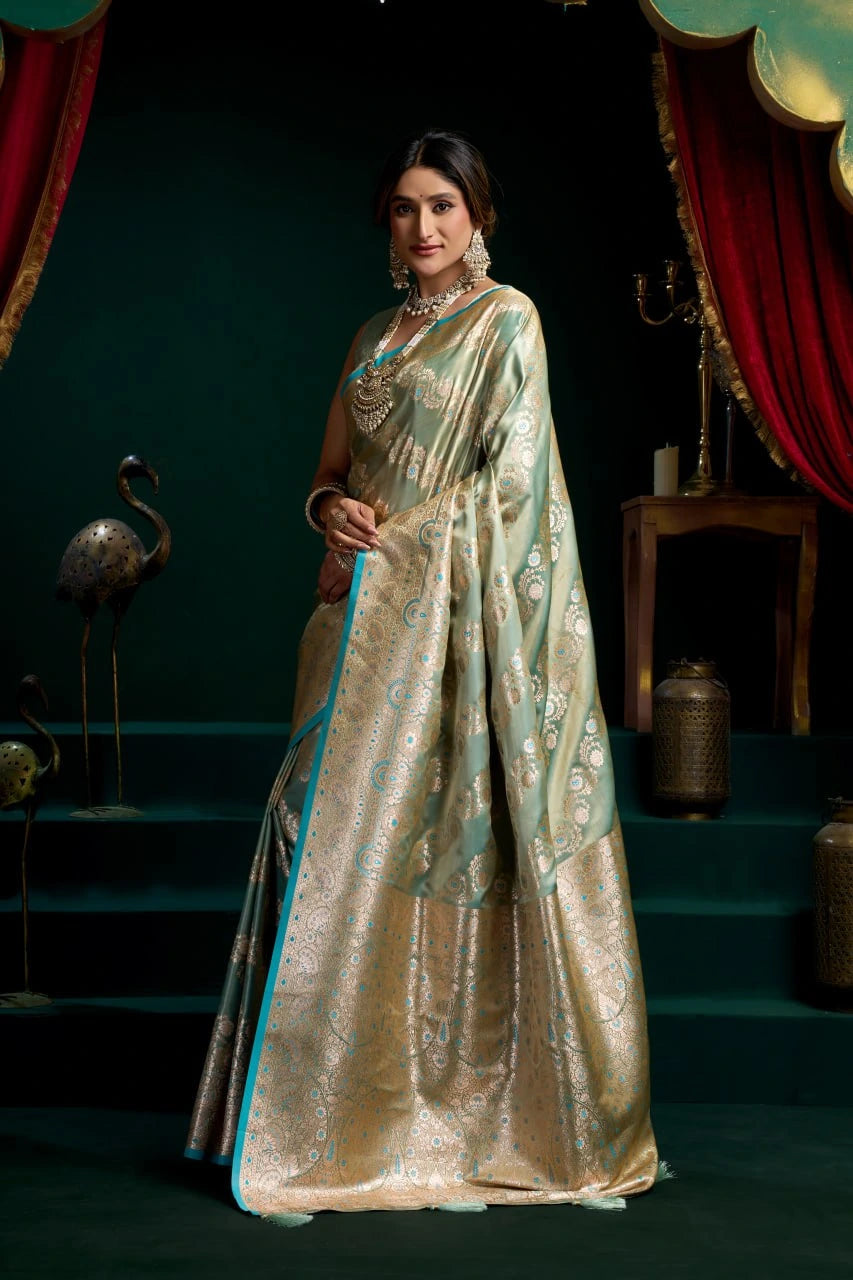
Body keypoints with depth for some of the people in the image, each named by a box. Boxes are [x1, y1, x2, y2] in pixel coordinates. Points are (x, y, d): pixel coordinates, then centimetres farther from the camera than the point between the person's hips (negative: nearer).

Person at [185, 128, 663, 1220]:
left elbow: (509, 477, -8)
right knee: (344, 838, 1)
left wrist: (389, 540, -9)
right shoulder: (374, 336, 21)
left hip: (450, 614, -6)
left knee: (434, 834, -8)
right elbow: (330, 469, 22)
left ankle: (461, 1102, 2)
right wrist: (332, 510, 0)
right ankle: (344, 1105, 8)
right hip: (368, 610, 6)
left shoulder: (505, 320, 1)